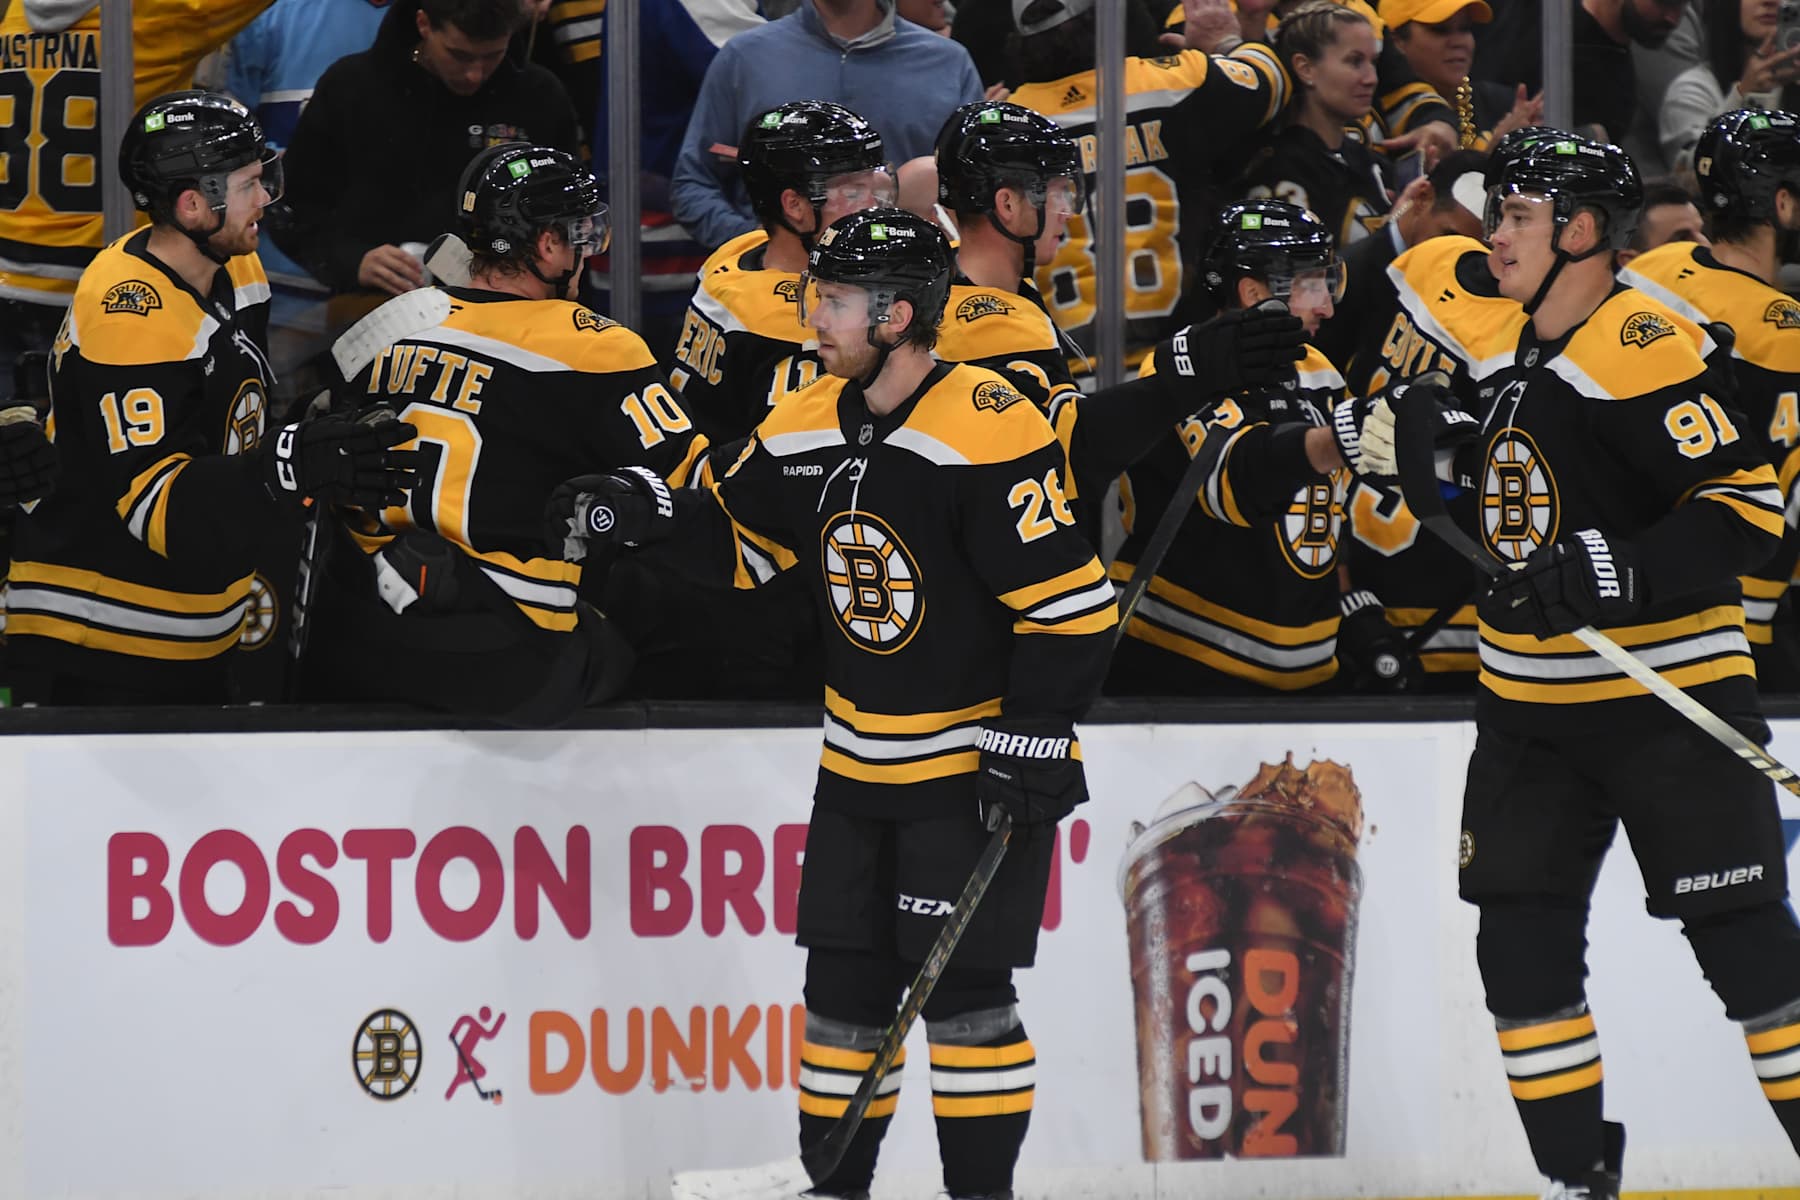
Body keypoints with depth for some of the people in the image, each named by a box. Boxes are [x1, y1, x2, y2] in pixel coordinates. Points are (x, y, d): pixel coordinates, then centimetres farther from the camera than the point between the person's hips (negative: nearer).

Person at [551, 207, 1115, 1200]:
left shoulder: (988, 436, -21)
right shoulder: (808, 430, 2)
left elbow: (1072, 602, -20)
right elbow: (740, 542, 17)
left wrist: (1033, 735, -20)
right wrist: (644, 517, 0)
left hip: (979, 762, -7)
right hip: (858, 764, 7)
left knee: (962, 991, -7)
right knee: (844, 985, 9)